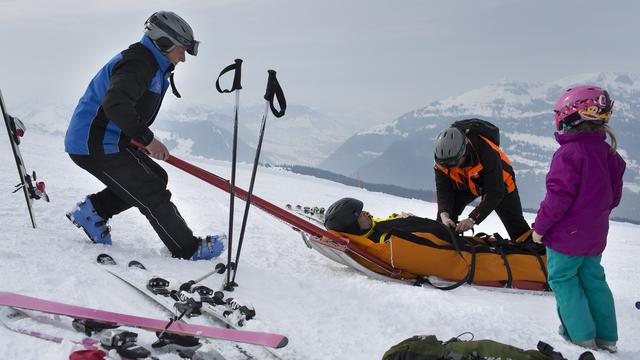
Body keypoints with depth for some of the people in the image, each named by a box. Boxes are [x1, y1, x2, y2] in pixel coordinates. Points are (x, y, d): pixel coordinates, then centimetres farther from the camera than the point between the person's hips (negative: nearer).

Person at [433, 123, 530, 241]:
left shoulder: (486, 153, -43)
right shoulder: (442, 160, -30)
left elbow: (495, 193, -41)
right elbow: (443, 190, -25)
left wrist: (473, 219, -48)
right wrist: (444, 214, -44)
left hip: (499, 183, -3)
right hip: (465, 184, 3)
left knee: (516, 225, -4)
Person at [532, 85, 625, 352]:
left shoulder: (569, 153, -21)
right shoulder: (610, 154, 5)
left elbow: (559, 197, -22)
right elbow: (614, 196, 13)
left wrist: (540, 227, -12)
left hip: (567, 235, -8)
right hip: (595, 235, 8)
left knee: (562, 278, 7)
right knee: (593, 279, 17)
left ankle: (581, 334, 8)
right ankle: (607, 337, 22)